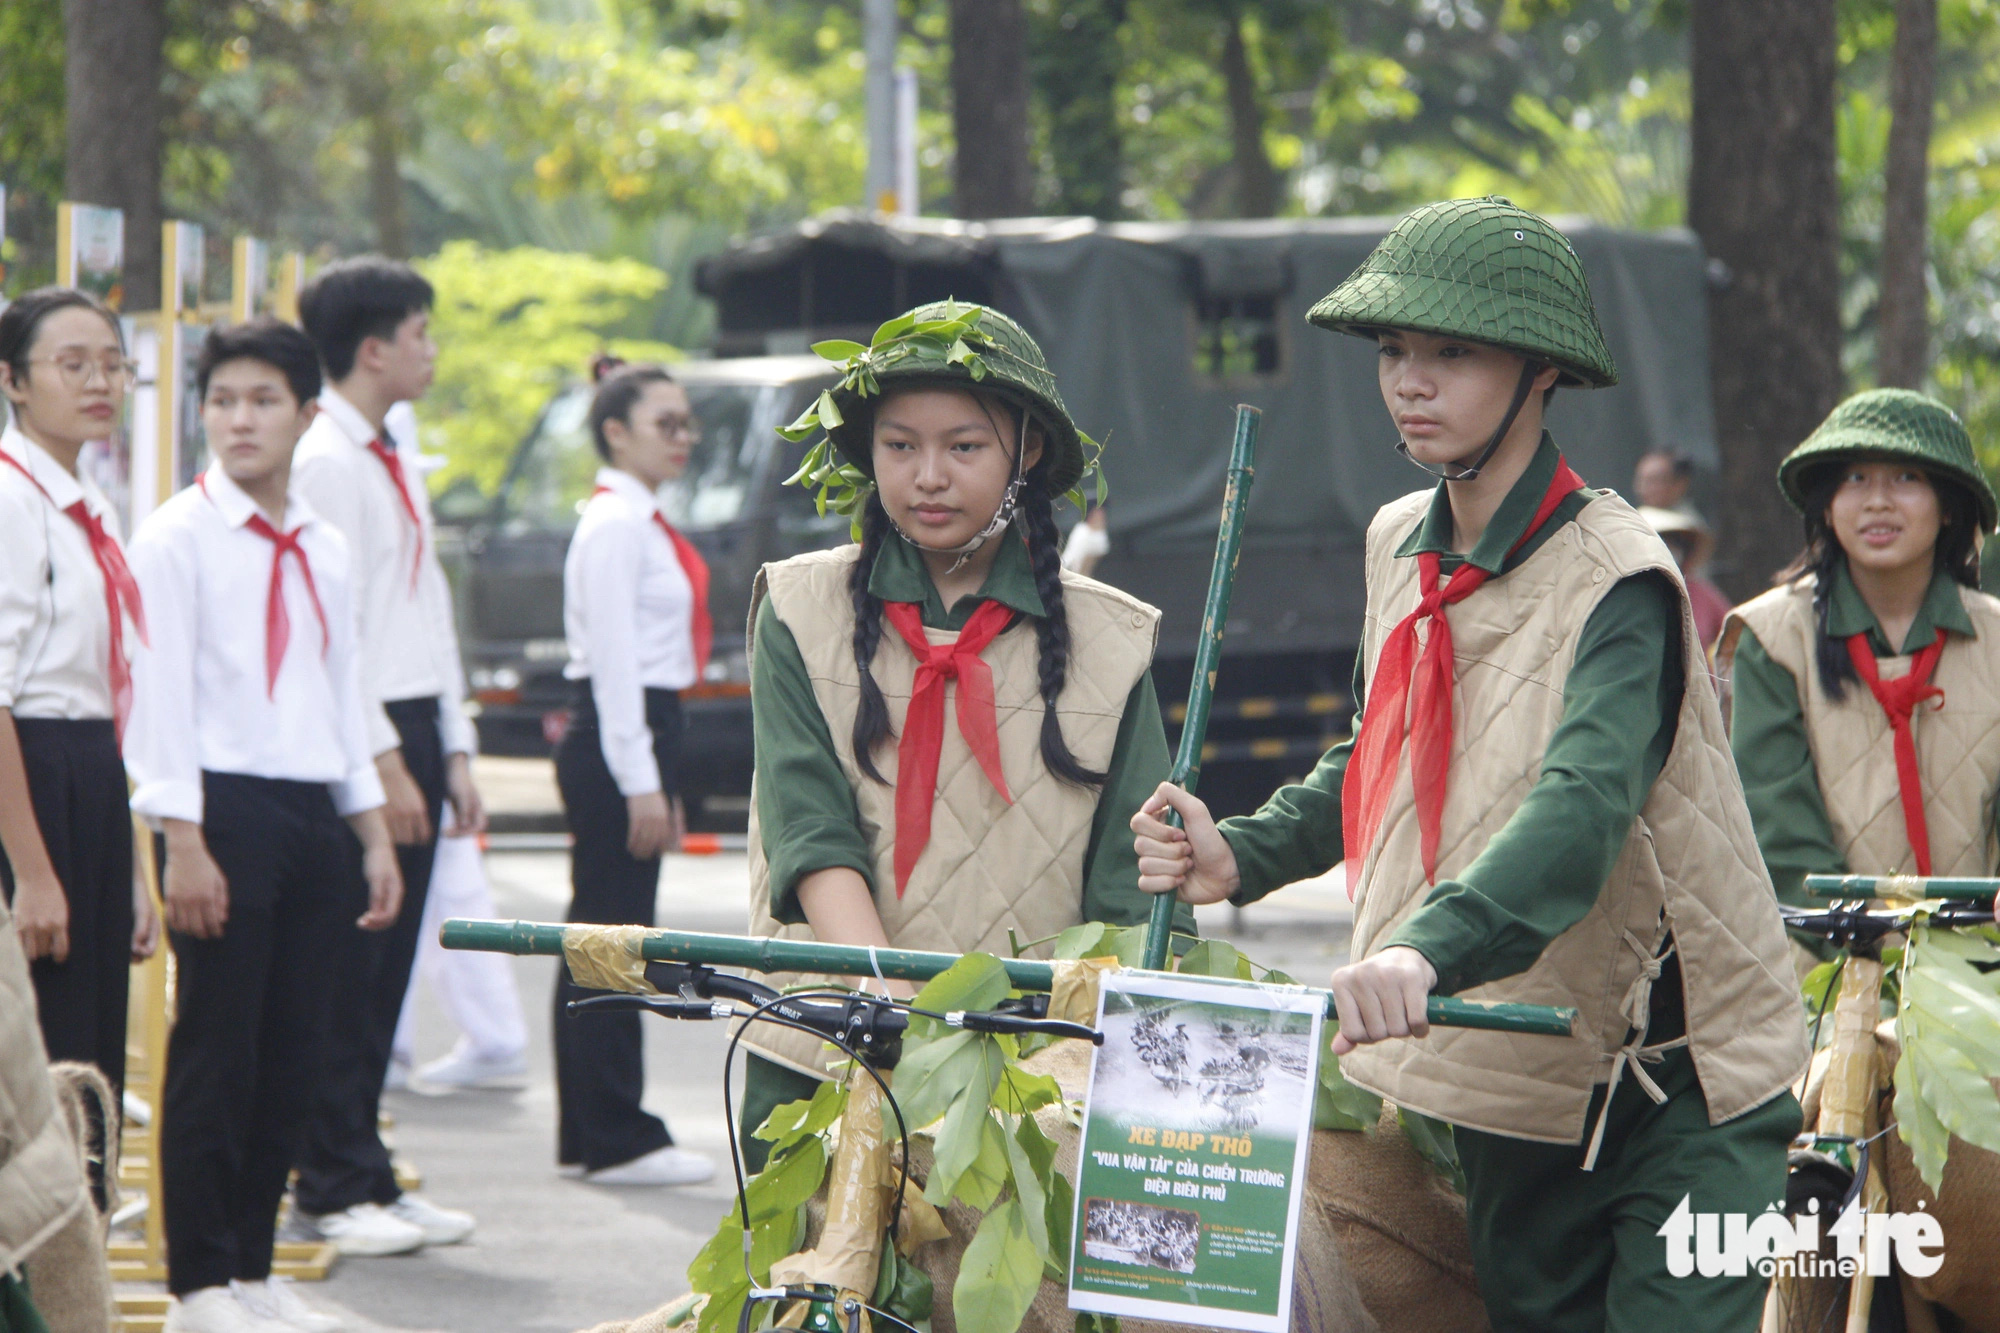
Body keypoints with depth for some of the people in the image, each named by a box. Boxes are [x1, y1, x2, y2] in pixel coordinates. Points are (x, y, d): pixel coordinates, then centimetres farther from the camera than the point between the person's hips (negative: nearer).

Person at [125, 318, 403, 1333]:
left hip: (314, 812, 6)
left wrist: (372, 830, 15)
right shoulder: (177, 537, -5)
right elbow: (160, 690, -9)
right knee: (215, 1051, -4)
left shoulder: (325, 549, 14)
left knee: (295, 1052, 7)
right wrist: (184, 840, -15)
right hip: (228, 805, -6)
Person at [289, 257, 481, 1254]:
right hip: (358, 735, -9)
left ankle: (367, 1176, 17)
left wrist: (453, 753, 17)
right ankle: (334, 1187, 0)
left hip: (412, 731, 9)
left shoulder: (398, 460, 17)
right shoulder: (325, 460, -12)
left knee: (386, 970, 11)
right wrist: (384, 761, -18)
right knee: (347, 974, -5)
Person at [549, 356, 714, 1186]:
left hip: (637, 735, 10)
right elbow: (614, 660, -18)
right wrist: (641, 783, -20)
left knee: (601, 937, 12)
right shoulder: (616, 526, -13)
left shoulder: (643, 523, 17)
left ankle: (591, 1136, 16)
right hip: (618, 741, -10)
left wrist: (660, 782, 20)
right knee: (612, 935, -6)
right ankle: (617, 1139, -3)